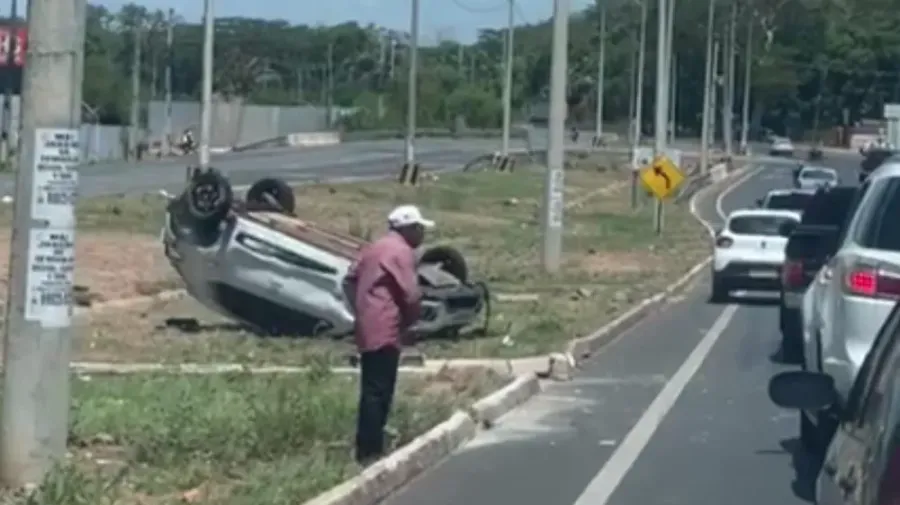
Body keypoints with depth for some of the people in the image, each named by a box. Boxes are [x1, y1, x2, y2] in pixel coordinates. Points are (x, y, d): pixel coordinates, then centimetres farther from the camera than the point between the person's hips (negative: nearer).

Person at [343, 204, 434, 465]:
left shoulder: (376, 247, 18)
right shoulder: (401, 251, -11)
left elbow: (350, 280, 20)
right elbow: (410, 295, -17)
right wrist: (409, 320, 1)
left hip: (369, 329, 10)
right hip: (385, 330, -10)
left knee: (372, 391, 14)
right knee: (378, 392, -7)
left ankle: (367, 449, 19)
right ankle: (370, 452, -5)